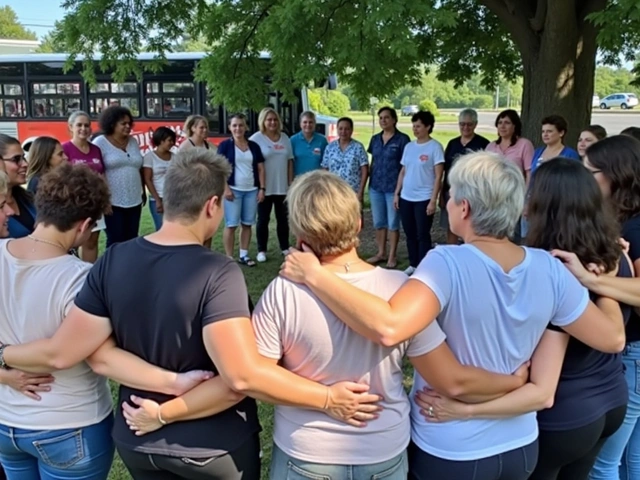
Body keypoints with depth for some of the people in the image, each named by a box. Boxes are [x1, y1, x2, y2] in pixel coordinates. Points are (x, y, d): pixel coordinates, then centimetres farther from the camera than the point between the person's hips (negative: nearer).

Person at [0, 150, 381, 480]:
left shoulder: (112, 261, -12)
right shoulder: (218, 273, -26)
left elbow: (61, 353, -11)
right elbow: (243, 375, -34)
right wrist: (328, 399, -27)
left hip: (137, 440, 4)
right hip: (216, 448, -4)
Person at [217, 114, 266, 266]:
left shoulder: (254, 146, 11)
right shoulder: (225, 145, 0)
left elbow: (260, 168, 11)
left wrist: (262, 189, 3)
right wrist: (226, 188, -13)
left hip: (252, 190, 4)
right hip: (233, 190, -4)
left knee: (247, 224, 8)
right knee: (231, 225, -3)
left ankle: (244, 255, 18)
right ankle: (229, 257, 3)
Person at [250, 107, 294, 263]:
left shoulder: (285, 137, 8)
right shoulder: (256, 138, -7)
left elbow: (290, 161, 11)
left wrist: (291, 183, 7)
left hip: (283, 187, 4)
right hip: (265, 188, -4)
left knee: (283, 218, 13)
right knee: (263, 219, 5)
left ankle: (285, 247, 25)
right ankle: (261, 250, 14)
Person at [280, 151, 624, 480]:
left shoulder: (448, 264, -27)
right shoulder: (549, 268, -12)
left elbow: (388, 328, -42)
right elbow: (612, 339, -3)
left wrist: (314, 275, -33)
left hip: (448, 452, -4)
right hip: (520, 446, 5)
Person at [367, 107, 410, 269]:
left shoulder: (402, 139, -6)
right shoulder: (375, 139, 10)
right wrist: (370, 182, 10)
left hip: (393, 187, -5)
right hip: (375, 187, 5)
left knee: (393, 223, 3)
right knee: (378, 222, 12)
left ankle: (392, 256, 12)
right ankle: (381, 253, 25)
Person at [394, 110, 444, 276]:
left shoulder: (435, 147, -8)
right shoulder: (409, 146, 10)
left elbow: (438, 176, -11)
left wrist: (433, 200, -16)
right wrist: (397, 193, 9)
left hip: (424, 199, -6)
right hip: (406, 198, 6)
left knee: (422, 235, 0)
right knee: (410, 234, 12)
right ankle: (413, 265, 24)